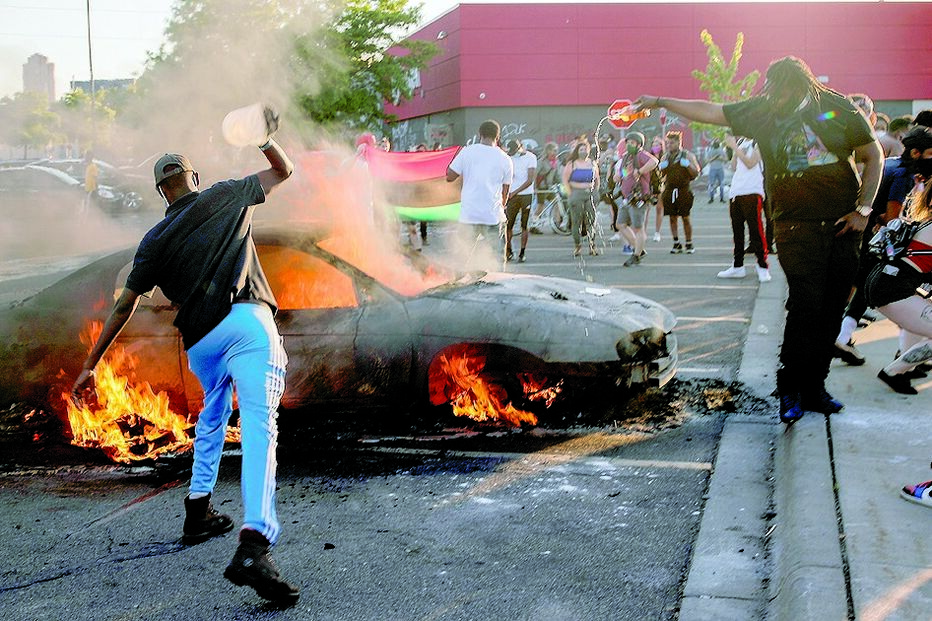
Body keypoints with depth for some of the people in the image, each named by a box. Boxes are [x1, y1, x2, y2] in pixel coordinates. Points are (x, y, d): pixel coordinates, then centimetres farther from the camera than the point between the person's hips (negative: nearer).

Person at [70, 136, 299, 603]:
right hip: (246, 320, -3)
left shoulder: (155, 240, 17)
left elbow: (124, 306, 15)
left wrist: (90, 365, 19)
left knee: (212, 418, 31)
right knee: (258, 427, -16)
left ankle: (198, 513, 35)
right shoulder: (225, 196, 14)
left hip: (198, 341, 3)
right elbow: (283, 171, 27)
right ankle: (253, 543, -33)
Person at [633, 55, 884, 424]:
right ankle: (790, 391, -4)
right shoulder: (763, 111, 5)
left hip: (843, 227, 2)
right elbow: (709, 112, 9)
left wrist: (863, 210, 0)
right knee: (806, 304, -14)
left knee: (832, 310, 4)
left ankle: (813, 389, 15)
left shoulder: (840, 109, 2)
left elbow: (874, 156, 7)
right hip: (796, 227, -1)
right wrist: (660, 102, 8)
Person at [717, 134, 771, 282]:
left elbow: (750, 163, -14)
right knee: (737, 230, 9)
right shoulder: (740, 142, 17)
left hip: (752, 192, -7)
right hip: (735, 192, 7)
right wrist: (733, 147, 4)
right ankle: (738, 266, 16)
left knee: (755, 230, -7)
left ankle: (763, 266, -1)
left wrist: (735, 147, -16)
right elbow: (734, 167, 14)